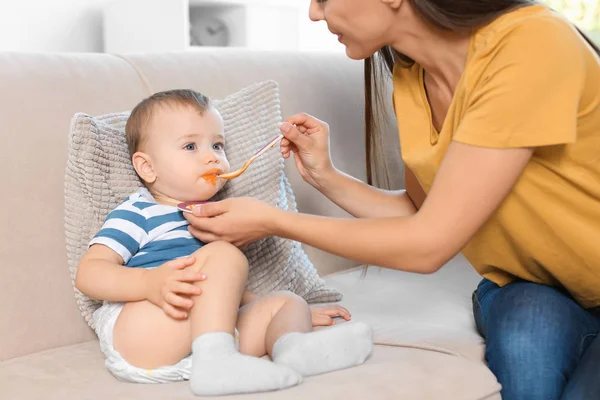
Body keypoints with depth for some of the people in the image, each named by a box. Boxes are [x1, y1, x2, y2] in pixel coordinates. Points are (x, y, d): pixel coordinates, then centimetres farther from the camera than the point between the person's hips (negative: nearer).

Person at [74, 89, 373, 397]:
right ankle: (215, 360, -37)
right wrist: (151, 283, -28)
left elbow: (227, 292, 36)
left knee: (286, 301, 1)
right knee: (225, 256, -20)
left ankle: (291, 345, -34)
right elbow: (88, 274, -8)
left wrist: (297, 313, 26)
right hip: (134, 340, -7)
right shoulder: (137, 214, 4)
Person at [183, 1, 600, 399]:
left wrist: (271, 222, -19)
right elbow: (421, 212, 7)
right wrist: (325, 176, -7)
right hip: (526, 285, 4)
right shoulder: (409, 76, -5)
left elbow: (428, 244, -27)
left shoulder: (531, 47, -28)